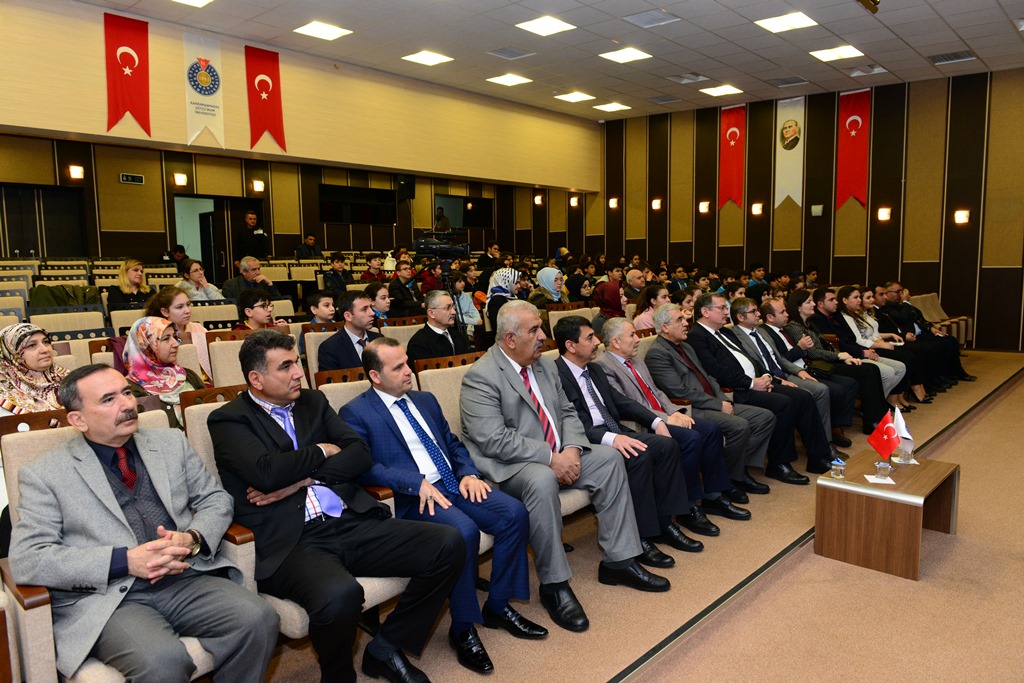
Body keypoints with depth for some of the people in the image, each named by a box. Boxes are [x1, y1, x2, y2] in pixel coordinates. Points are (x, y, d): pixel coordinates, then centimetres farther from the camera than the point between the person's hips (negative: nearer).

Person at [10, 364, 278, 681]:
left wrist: (192, 539, -8)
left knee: (259, 619, -23)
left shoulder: (171, 443, 14)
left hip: (187, 579, 4)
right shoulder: (44, 474, 3)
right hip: (106, 597, -3)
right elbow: (26, 560, -5)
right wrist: (125, 561, -16)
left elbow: (216, 499, 16)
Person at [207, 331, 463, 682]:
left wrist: (301, 479, -6)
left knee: (449, 544, -11)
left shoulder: (313, 402, 18)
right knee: (339, 594, -37)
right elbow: (266, 471, -16)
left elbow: (361, 454, 7)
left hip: (351, 522, 6)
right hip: (292, 540, -5)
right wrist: (321, 452, 0)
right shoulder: (228, 420, 3)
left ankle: (386, 647, 8)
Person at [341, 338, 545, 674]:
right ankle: (463, 628, -10)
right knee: (464, 529, -33)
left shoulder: (425, 400, 19)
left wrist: (468, 473, 0)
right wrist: (418, 483, -24)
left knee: (514, 512, -14)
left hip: (454, 484, 7)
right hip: (412, 497, -7)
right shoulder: (356, 413, -2)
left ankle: (498, 606, 5)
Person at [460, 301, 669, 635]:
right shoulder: (481, 377, -16)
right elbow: (494, 440, -23)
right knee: (542, 480, -37)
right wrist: (550, 459, -23)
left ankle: (618, 560, 2)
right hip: (506, 467, -8)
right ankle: (554, 584, -21)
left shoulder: (544, 365, 10)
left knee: (609, 458, -5)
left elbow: (567, 412, 14)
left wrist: (571, 448, -8)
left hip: (558, 456, 9)